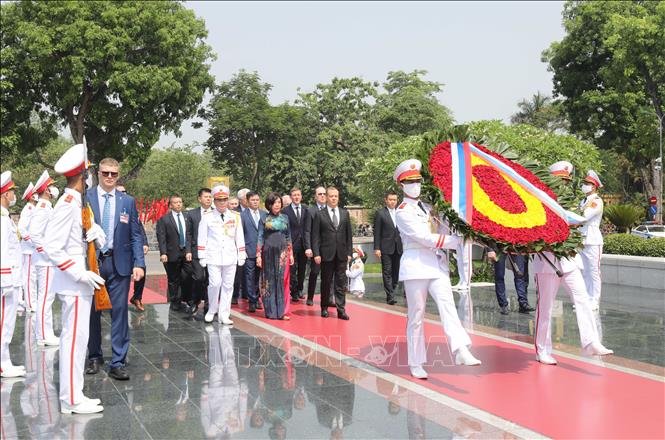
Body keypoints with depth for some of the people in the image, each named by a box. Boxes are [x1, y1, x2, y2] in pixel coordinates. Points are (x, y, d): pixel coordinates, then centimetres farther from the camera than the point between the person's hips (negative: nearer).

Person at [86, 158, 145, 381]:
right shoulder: (85, 198, 0)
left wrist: (139, 263, -4)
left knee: (119, 312, -1)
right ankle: (94, 357, 27)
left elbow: (136, 235, 6)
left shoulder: (128, 201, 6)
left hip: (119, 264, 1)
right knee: (92, 313, 10)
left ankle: (118, 363, 4)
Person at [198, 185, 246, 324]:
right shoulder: (207, 218, 1)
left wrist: (241, 255, 9)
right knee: (215, 283, -11)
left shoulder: (235, 217, 6)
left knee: (228, 286, 5)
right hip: (213, 257, -2)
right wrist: (202, 257, 1)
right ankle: (211, 310, 12)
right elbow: (202, 238, 3)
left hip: (230, 257, 3)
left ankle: (224, 315, 13)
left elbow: (239, 238, 10)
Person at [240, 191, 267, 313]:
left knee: (258, 276, 10)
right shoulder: (243, 215, -1)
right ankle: (252, 301, 2)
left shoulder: (264, 214, 10)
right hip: (249, 251, -3)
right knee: (250, 277, -2)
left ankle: (256, 298, 21)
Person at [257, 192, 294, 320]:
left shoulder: (285, 218, 9)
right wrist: (258, 255, -4)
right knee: (269, 282, 3)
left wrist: (291, 254, 8)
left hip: (283, 253, 2)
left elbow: (288, 237, 13)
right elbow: (260, 238, 2)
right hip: (268, 253, -1)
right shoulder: (264, 219, 2)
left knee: (283, 281, -2)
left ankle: (283, 311, 1)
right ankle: (270, 311, 10)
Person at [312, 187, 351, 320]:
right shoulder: (320, 214, 1)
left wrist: (349, 252, 5)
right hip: (326, 254, -2)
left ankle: (341, 310, 2)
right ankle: (324, 308, 17)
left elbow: (349, 234, 10)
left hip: (341, 254, 2)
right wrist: (316, 254, -9)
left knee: (341, 283, 1)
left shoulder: (345, 213, 10)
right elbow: (315, 236, -2)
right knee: (326, 282, 6)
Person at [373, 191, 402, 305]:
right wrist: (377, 248, -9)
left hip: (398, 247, 4)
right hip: (386, 248, -4)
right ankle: (390, 296, -4)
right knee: (387, 272, -4)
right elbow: (377, 232, -3)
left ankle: (391, 291, 19)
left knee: (396, 272, 7)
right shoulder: (380, 213, -1)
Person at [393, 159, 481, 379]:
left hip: (438, 265, 5)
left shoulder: (428, 207, 19)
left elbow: (447, 226, 16)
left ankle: (461, 351, -29)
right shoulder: (403, 211, -2)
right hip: (416, 265, -5)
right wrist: (457, 240, -16)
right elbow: (424, 238, -12)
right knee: (416, 316, 1)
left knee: (447, 305, -15)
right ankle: (416, 364, 10)